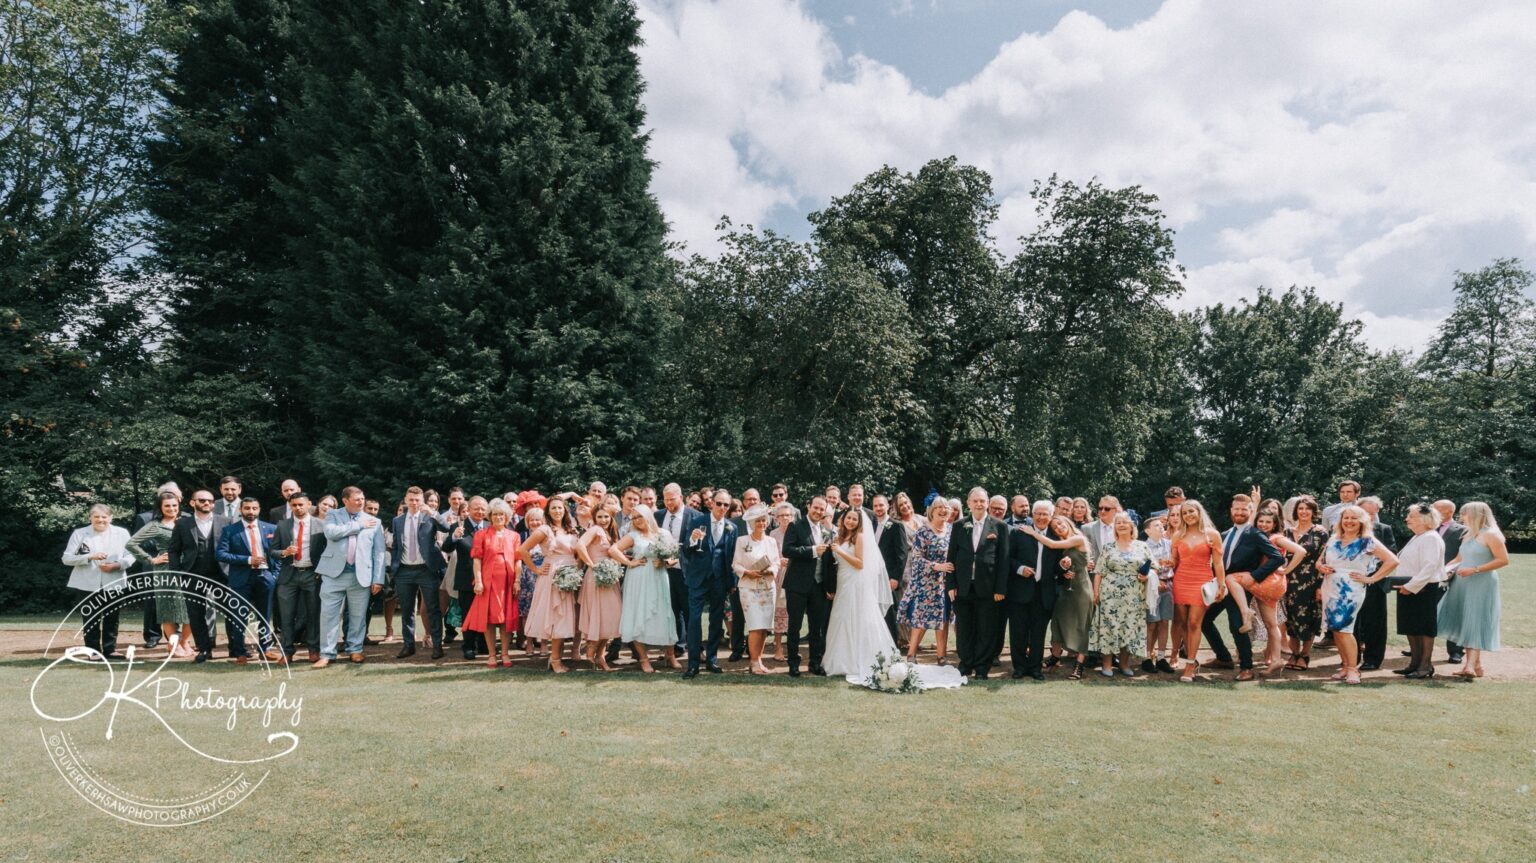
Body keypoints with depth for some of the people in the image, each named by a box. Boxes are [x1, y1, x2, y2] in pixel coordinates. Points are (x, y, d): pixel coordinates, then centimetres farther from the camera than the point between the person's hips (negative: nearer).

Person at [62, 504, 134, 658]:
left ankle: (110, 649, 17)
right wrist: (90, 557, -16)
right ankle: (93, 651, 13)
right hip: (88, 585, -1)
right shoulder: (79, 533, 1)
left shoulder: (122, 533, 3)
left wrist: (117, 565, -16)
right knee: (90, 621, 4)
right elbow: (66, 558, -2)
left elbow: (131, 555, 2)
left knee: (111, 620, 8)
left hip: (113, 584, 1)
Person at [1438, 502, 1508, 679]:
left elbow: (1503, 560, -15)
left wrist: (1475, 570, -20)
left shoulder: (1490, 535, -9)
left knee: (1475, 623, -11)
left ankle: (1471, 665, -14)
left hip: (1481, 585, -8)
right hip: (1463, 585, 8)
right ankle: (1475, 663, 12)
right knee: (1465, 623, 7)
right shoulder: (1468, 535, 14)